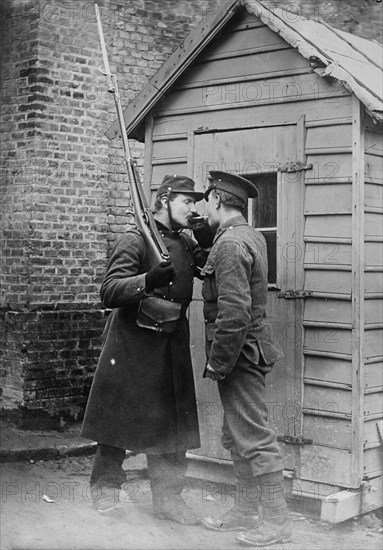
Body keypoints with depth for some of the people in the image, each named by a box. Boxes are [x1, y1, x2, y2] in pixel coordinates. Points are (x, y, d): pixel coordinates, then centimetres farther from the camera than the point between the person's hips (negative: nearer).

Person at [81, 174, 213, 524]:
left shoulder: (186, 244, 11)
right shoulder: (135, 240, -10)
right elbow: (109, 292, -18)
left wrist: (209, 243, 1)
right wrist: (147, 281, -36)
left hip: (173, 347, 6)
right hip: (133, 345, -6)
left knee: (172, 423, 8)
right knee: (120, 417, 4)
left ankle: (168, 497, 19)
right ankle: (105, 490, 20)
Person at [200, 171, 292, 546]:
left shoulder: (231, 243, -19)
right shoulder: (251, 235, 13)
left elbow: (234, 311, -26)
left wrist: (217, 363, -19)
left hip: (239, 351, -11)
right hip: (247, 350, 11)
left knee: (253, 437, -4)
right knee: (236, 436, 17)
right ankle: (245, 511, 28)